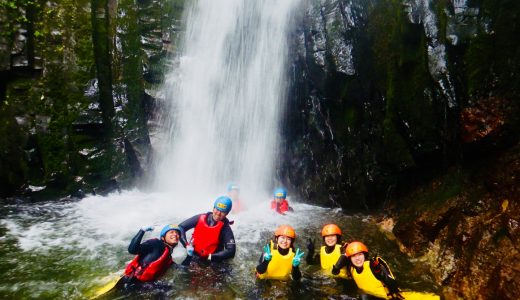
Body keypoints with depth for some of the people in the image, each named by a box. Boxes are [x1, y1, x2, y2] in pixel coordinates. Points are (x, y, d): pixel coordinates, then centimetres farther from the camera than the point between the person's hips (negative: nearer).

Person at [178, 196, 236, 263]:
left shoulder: (225, 228, -11)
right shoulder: (200, 218, -3)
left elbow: (231, 251, -18)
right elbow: (181, 227, 1)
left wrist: (209, 257, -25)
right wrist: (186, 245, -12)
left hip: (211, 262, -3)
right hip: (193, 256, 3)